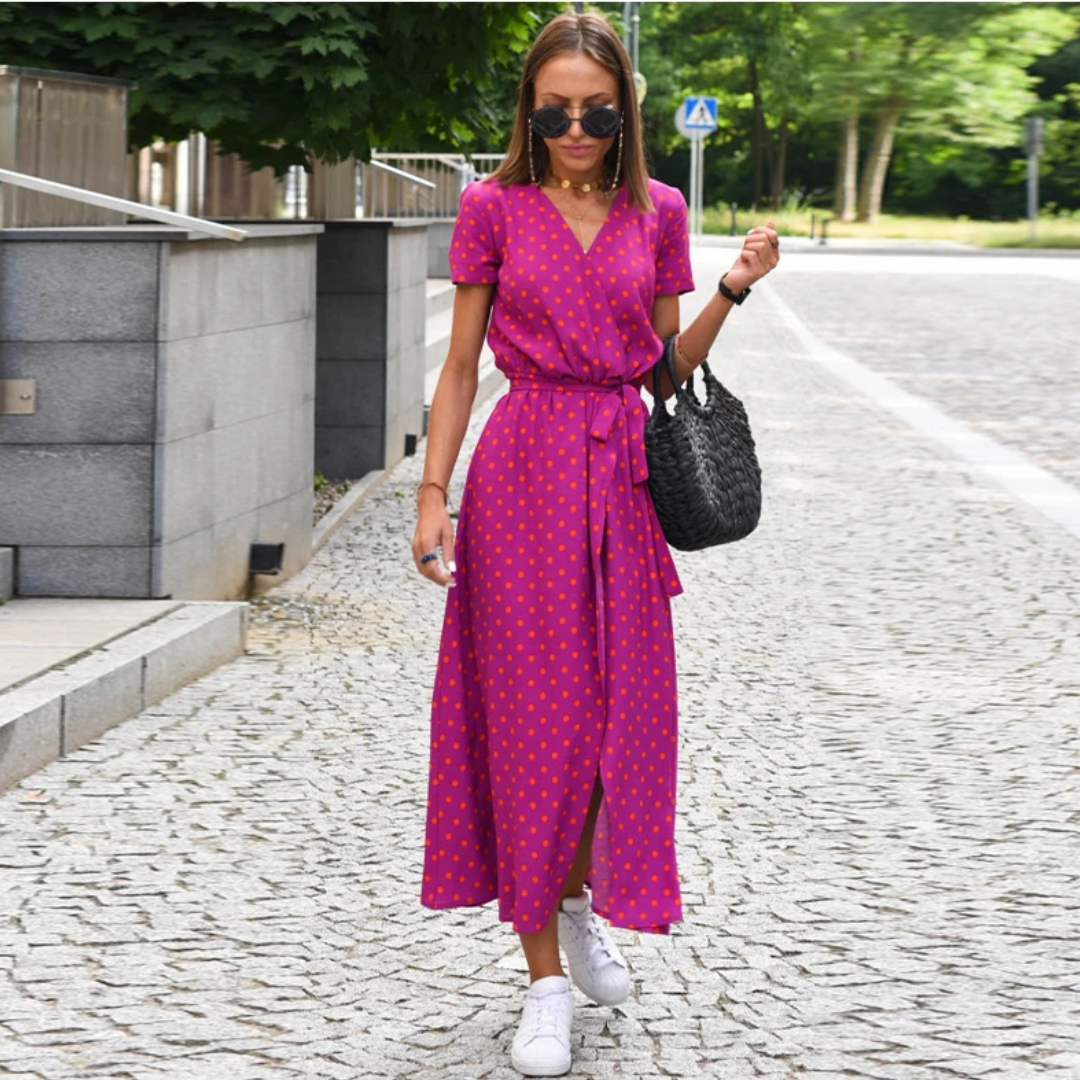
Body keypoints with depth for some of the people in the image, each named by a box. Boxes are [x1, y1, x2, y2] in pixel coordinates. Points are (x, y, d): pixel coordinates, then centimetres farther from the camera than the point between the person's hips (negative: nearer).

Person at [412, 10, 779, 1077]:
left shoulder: (657, 212, 6)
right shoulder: (493, 208, 0)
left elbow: (668, 367, 11)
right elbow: (460, 363, 2)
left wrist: (733, 289, -4)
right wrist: (433, 493, -4)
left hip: (623, 471, 3)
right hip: (524, 468, -2)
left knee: (621, 706, 6)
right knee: (531, 709, -1)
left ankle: (579, 901, 34)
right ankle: (546, 978, 7)